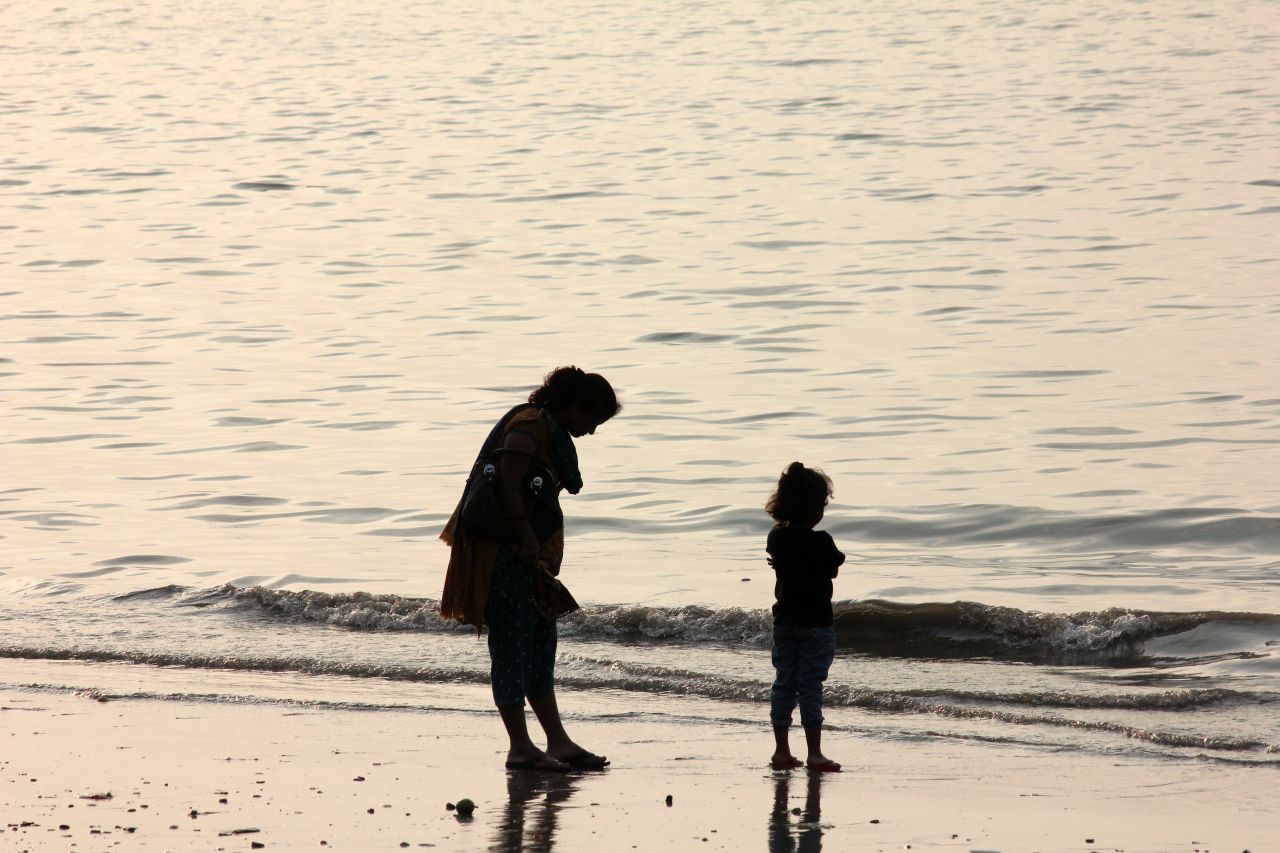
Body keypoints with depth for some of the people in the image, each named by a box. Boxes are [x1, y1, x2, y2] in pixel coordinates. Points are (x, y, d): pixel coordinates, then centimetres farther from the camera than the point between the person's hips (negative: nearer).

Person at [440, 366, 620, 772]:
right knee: (512, 643, -6)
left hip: (526, 551, 10)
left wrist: (542, 556, 6)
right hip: (502, 551, -10)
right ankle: (520, 747, -3)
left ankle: (558, 742, 14)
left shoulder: (553, 431, 16)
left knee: (540, 643, 11)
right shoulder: (528, 426, -15)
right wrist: (531, 549, -20)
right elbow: (508, 490, -21)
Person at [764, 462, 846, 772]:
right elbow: (834, 570, -3)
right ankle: (814, 753, 0)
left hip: (784, 619, 5)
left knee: (783, 683, 10)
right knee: (810, 686, -2)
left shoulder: (776, 537, -1)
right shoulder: (821, 541, -17)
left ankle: (781, 751, 14)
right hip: (816, 622, -5)